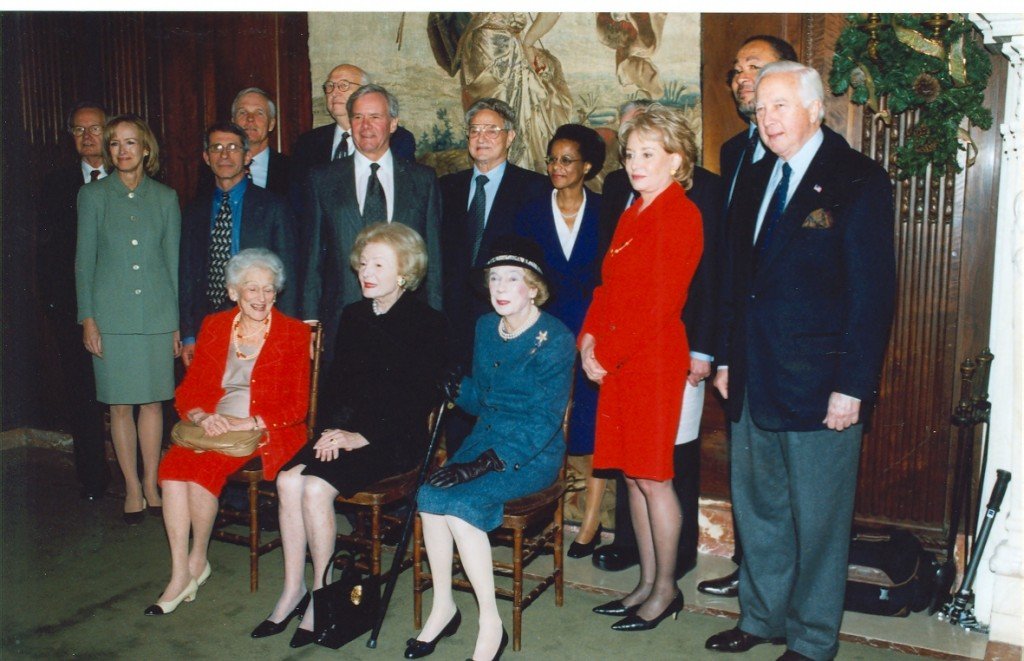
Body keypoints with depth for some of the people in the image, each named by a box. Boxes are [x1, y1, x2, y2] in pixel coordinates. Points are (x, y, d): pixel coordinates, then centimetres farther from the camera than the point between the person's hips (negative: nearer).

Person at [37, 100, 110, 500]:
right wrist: (52, 302, 1)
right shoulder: (57, 185, 12)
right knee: (80, 396, 5)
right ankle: (93, 478, 16)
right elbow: (46, 249, 10)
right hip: (74, 309, 2)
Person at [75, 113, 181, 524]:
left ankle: (151, 482, 18)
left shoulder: (165, 198, 7)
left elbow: (174, 260, 8)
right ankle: (132, 487, 15)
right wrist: (88, 318, -3)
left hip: (157, 313, 1)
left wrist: (178, 321, 4)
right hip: (111, 314, 0)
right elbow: (84, 260, 4)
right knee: (120, 405, 3)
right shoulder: (93, 196, 5)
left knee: (153, 401, 5)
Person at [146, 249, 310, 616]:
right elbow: (188, 391, 9)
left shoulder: (294, 333, 0)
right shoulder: (214, 327, 11)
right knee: (173, 464, -25)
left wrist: (245, 423, -18)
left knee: (203, 469, -27)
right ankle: (180, 575, -18)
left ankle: (198, 560, -3)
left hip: (267, 434, -4)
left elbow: (296, 407, -6)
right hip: (213, 429, 4)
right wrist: (203, 417, -13)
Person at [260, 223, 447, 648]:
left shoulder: (427, 324, -6)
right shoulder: (353, 316, 14)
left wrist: (363, 437, -16)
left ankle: (321, 595, -7)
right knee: (288, 480, -19)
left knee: (316, 488, -25)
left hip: (395, 441, -6)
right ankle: (293, 588, -4)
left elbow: (420, 400, -11)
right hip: (344, 432, 6)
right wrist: (330, 429, -2)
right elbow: (336, 382, 17)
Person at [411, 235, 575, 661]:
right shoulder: (486, 327, 9)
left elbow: (543, 420, -17)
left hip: (534, 453, -6)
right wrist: (456, 386, -5)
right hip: (485, 438, 6)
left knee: (460, 501, -27)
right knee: (429, 494, -21)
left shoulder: (555, 340, -12)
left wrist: (487, 462, -25)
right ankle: (443, 606, -4)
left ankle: (491, 624, -14)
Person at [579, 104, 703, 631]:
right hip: (617, 362, 8)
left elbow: (657, 304, -17)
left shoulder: (679, 216, -11)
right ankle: (647, 584, 25)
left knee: (653, 479, 0)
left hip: (654, 359, -8)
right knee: (633, 476, 13)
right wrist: (589, 338, 0)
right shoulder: (631, 216, 17)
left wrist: (606, 355, -13)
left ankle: (666, 589, 17)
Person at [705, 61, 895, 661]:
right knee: (758, 509, 17)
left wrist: (852, 386, -17)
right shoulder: (757, 180, 13)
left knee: (817, 520, 7)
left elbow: (873, 291, -13)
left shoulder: (859, 180, -8)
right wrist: (727, 359, 12)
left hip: (819, 384, -6)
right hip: (754, 382, 7)